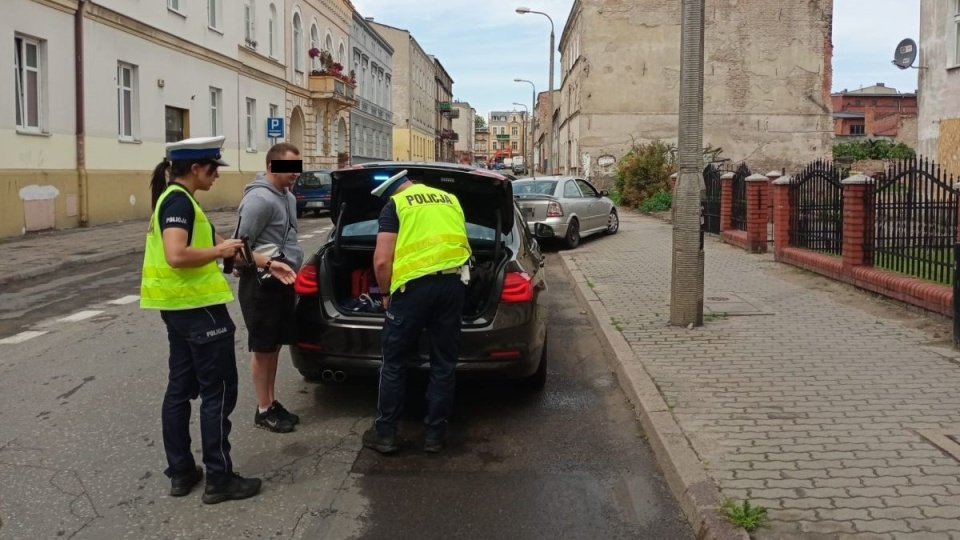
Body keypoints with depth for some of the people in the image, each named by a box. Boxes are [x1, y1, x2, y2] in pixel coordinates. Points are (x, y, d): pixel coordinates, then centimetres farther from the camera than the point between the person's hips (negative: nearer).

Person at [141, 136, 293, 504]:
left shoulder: (174, 199, 14)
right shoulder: (179, 201, -17)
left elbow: (211, 242, 18)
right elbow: (176, 256, -31)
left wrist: (266, 263, 18)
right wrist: (221, 251, -16)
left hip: (179, 306, 10)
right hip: (197, 308, -10)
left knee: (181, 388, 14)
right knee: (218, 391, -3)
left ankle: (181, 472, 22)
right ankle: (219, 479, 4)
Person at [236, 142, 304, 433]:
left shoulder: (288, 196, 11)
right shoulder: (259, 198, -19)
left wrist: (291, 266, 15)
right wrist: (268, 264, -17)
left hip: (282, 280, 9)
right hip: (261, 283, -9)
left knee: (275, 345, 15)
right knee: (262, 348, 1)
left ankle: (272, 402, 26)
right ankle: (263, 411, 11)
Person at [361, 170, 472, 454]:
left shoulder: (395, 204, 7)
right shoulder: (450, 199, 23)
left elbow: (382, 261, -2)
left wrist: (387, 293, 13)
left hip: (415, 284, -4)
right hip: (453, 281, 4)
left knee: (394, 362, 11)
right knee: (444, 363, 14)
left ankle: (385, 433, 17)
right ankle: (435, 433, 21)